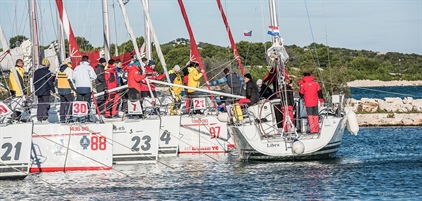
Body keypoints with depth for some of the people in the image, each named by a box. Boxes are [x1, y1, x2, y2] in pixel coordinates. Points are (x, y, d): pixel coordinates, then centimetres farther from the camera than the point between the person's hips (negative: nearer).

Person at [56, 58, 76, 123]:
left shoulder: (59, 69, 12)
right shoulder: (69, 70, -10)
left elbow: (56, 80, 15)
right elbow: (70, 80, -16)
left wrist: (58, 88, 23)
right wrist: (74, 88, -10)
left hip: (60, 89, 7)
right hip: (67, 90, -7)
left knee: (62, 103, 13)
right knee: (70, 102, 1)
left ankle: (62, 119, 13)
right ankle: (68, 116, -9)